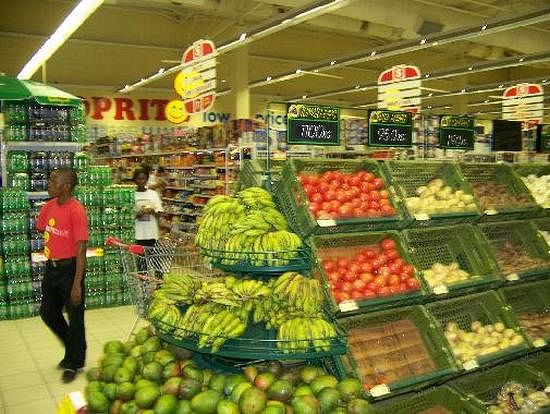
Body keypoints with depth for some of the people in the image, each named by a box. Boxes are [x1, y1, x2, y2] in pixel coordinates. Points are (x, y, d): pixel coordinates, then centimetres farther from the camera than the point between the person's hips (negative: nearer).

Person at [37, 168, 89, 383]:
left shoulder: (76, 210, -20)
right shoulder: (49, 206, 2)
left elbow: (81, 248, -21)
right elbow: (41, 229, 20)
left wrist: (77, 284, -22)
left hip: (69, 268, -8)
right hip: (51, 267, 8)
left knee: (74, 318, 6)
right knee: (48, 313, 18)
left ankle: (74, 363, 25)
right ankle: (73, 349, 40)